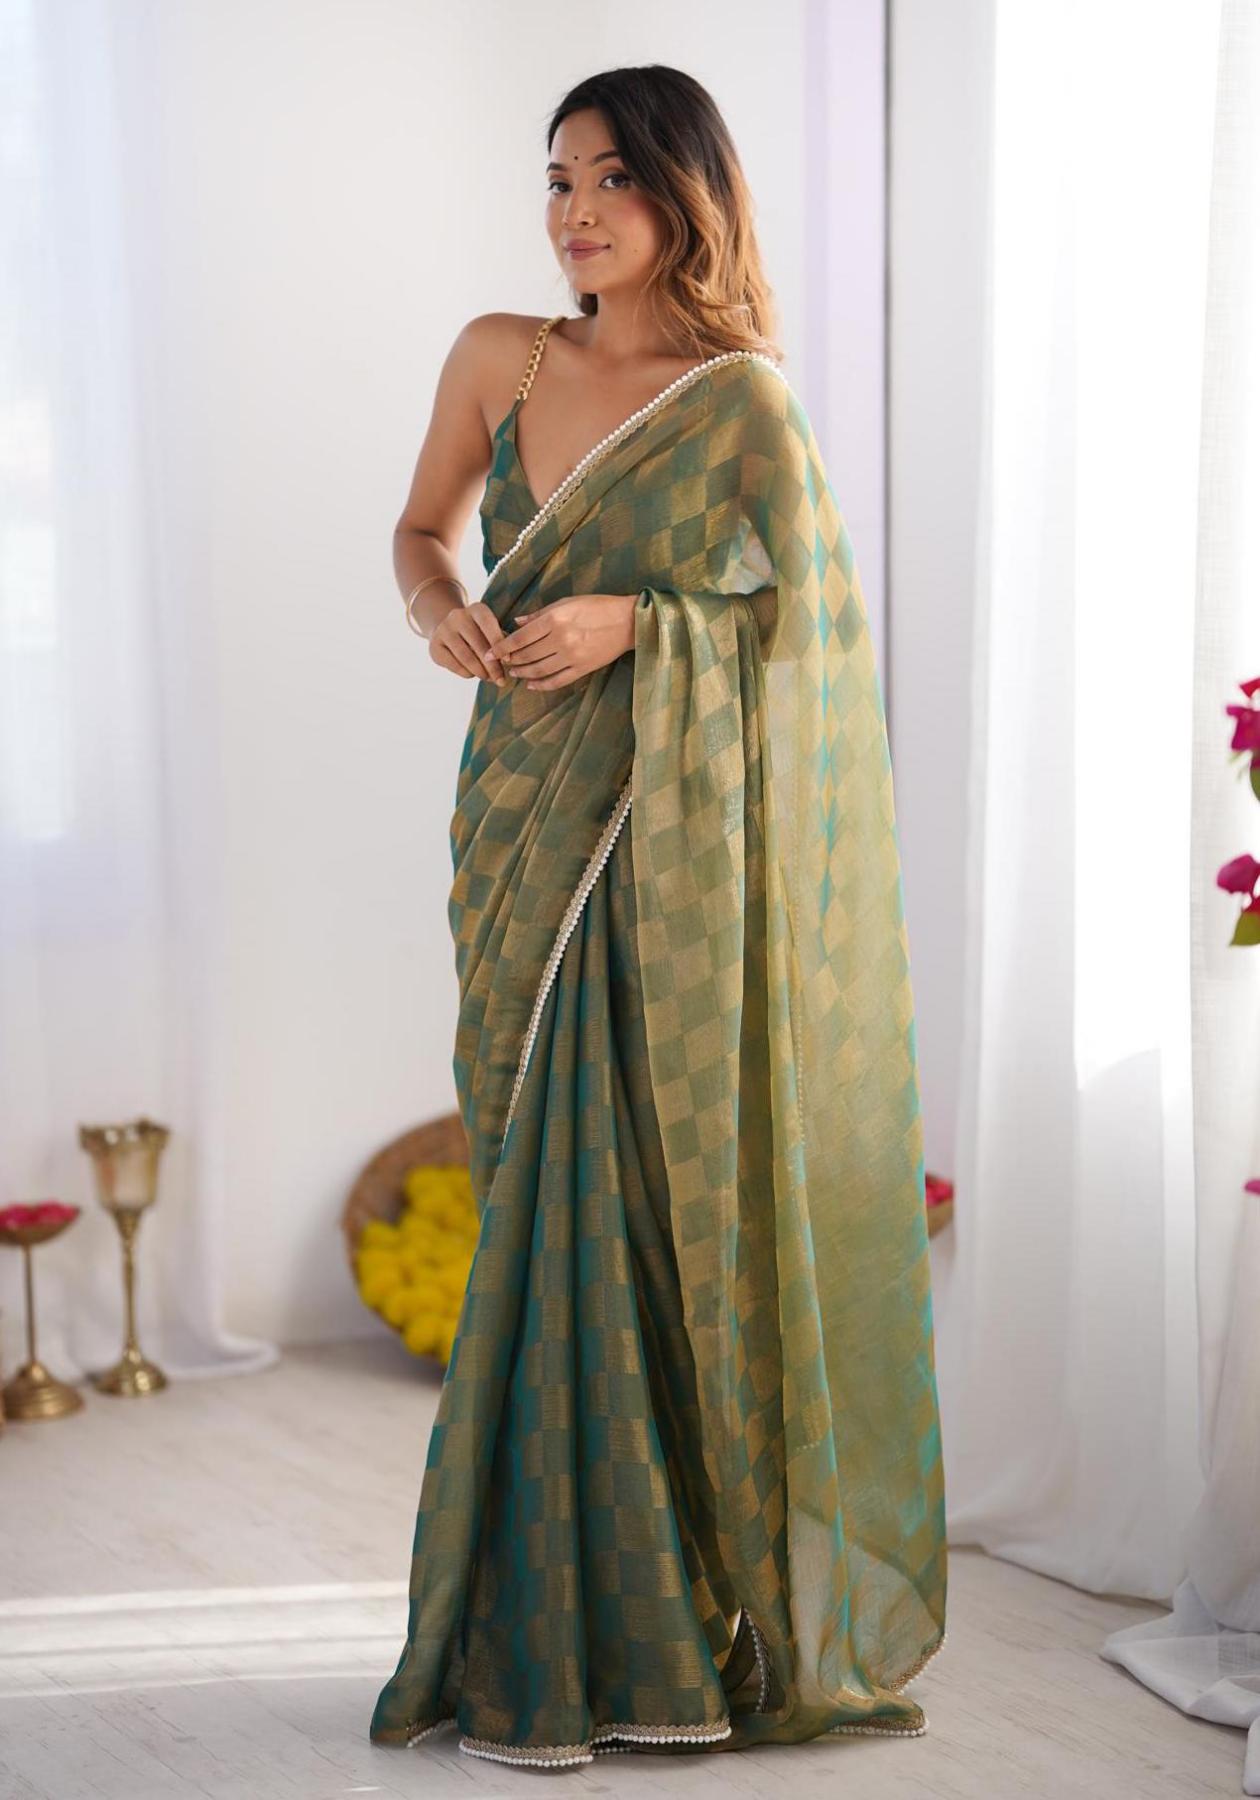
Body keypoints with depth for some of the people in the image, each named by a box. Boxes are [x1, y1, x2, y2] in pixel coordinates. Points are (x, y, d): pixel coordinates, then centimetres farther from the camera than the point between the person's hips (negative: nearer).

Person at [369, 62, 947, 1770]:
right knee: (546, 1194, 5)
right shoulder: (499, 356, 8)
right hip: (526, 825, 4)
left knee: (658, 1194, -4)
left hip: (674, 843, -4)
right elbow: (421, 528, 20)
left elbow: (808, 621, -2)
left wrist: (631, 626, -15)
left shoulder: (744, 398, -4)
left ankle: (669, 1618, 9)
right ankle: (553, 1625, 13)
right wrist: (441, 609, -1)